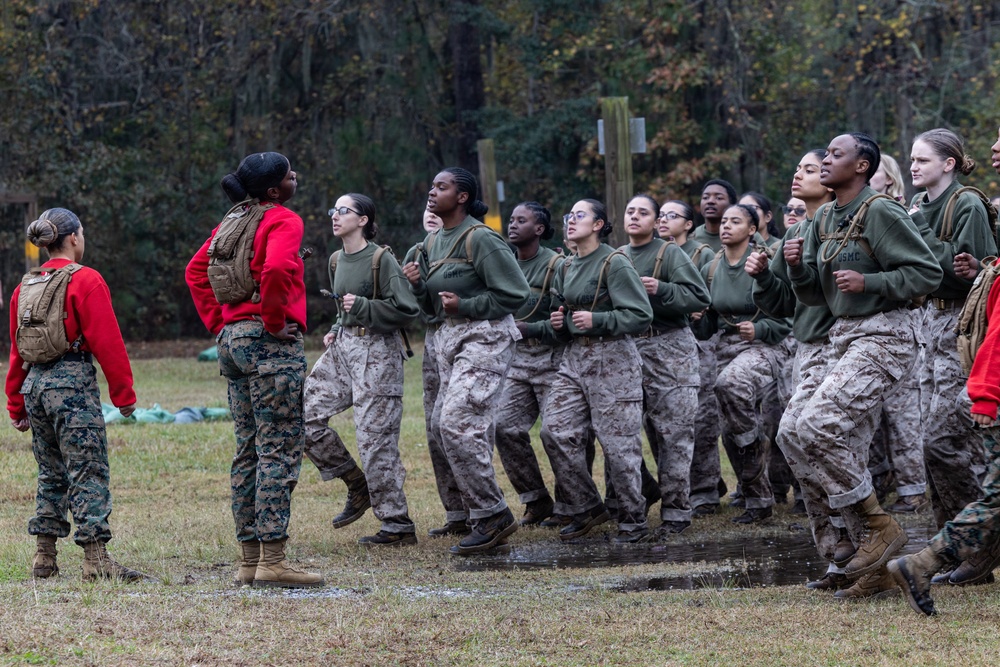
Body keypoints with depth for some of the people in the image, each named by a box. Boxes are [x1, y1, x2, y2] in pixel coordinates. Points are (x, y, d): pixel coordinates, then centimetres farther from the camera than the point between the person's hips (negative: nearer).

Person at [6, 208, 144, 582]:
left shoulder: (26, 287, 13)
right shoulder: (86, 281, -7)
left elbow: (17, 350, 17)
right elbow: (107, 341, -10)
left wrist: (17, 406, 23)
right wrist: (124, 394, -4)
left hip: (35, 383, 7)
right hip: (74, 382, -7)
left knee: (51, 475, 15)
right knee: (88, 472, -7)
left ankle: (44, 558, 14)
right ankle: (96, 560, -12)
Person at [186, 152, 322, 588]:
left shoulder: (233, 223, 16)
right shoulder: (283, 221, -10)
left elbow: (195, 271, 20)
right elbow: (276, 269, -28)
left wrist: (219, 323, 16)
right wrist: (274, 321, -16)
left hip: (233, 338, 9)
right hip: (271, 343, -9)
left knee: (249, 452, 11)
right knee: (280, 451, -8)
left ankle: (249, 559, 13)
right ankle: (271, 560, -12)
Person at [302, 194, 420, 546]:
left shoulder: (381, 259, -11)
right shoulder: (337, 261, 12)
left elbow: (405, 309, -15)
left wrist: (362, 306, -19)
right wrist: (337, 331, 9)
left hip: (376, 352, -8)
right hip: (342, 347, 8)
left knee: (374, 437, -8)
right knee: (306, 413, 0)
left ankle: (398, 525, -1)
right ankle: (357, 485, 14)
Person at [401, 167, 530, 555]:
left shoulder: (481, 239, -13)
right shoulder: (432, 243, 14)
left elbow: (515, 294, -14)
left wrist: (465, 305, -17)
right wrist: (417, 285, -1)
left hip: (485, 337, -9)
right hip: (449, 338, 9)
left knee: (458, 424, -17)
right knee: (447, 425, 7)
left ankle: (490, 515, -7)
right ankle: (492, 520, 15)